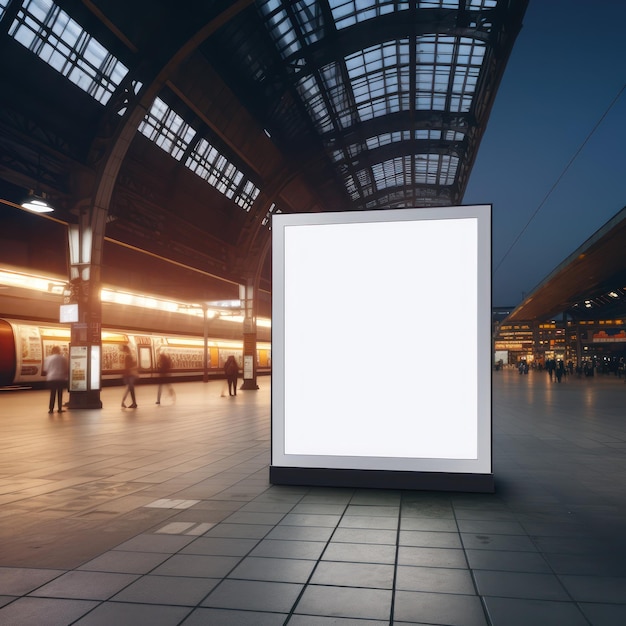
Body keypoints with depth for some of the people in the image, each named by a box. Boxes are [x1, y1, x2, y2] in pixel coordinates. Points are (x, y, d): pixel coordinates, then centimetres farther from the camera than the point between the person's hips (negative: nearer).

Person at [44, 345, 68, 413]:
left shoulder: (48, 358, -1)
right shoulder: (63, 358, -2)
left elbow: (45, 369, 2)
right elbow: (66, 369, 3)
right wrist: (65, 376, 19)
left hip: (51, 378, 1)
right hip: (61, 378, -1)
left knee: (52, 393, 7)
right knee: (60, 393, 7)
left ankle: (51, 409, 5)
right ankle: (60, 409, 7)